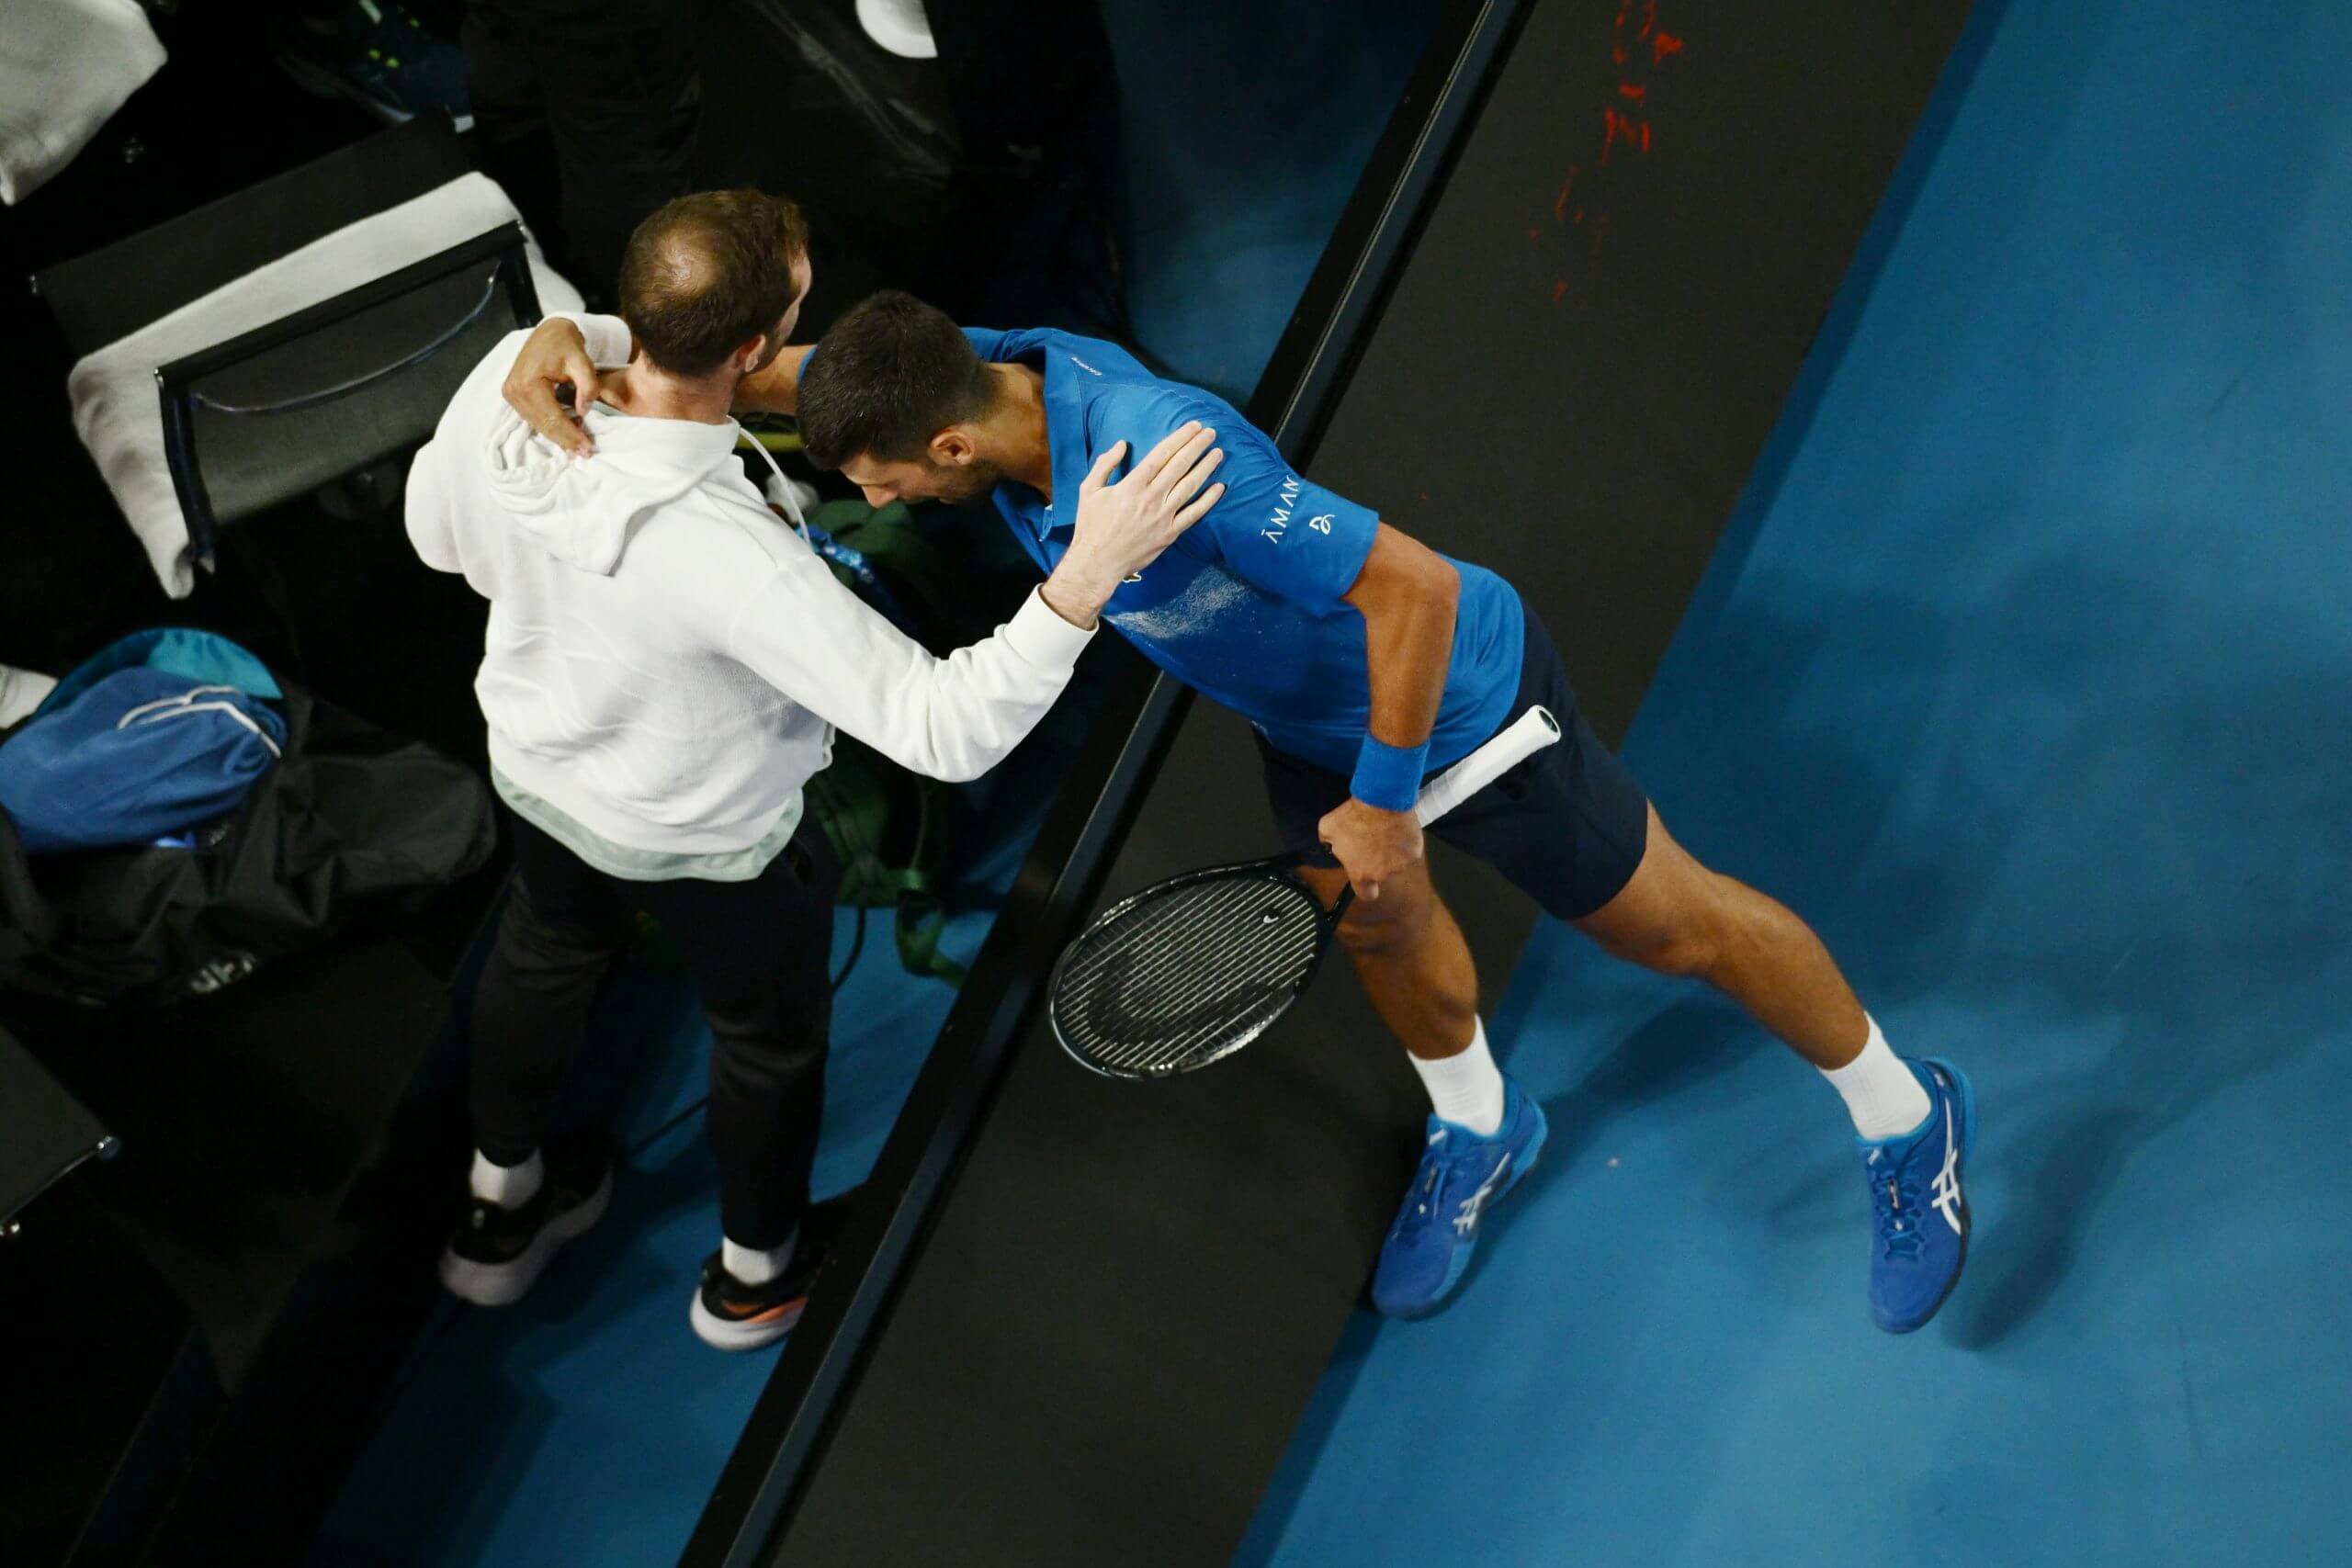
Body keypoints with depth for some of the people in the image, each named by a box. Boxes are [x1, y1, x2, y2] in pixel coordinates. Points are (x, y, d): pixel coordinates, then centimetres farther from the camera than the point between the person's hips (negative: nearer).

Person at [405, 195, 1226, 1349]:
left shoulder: (512, 376, -30)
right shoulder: (729, 558, -47)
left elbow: (437, 533, -7)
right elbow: (947, 731, -43)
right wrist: (1089, 574, -48)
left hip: (537, 765, 5)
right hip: (710, 839, -5)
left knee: (546, 954, 36)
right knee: (770, 1033, 27)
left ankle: (499, 1210, 62)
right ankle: (754, 1272, 55)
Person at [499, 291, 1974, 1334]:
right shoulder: (988, 368, -21)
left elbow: (1411, 586, -40)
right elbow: (749, 364, -11)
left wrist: (1384, 804, -30)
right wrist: (574, 346, -28)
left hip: (1456, 694, -7)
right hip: (1313, 712, 7)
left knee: (1668, 922, 10)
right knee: (1371, 920, 28)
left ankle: (1905, 1115, 33)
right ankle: (1480, 1130, 58)